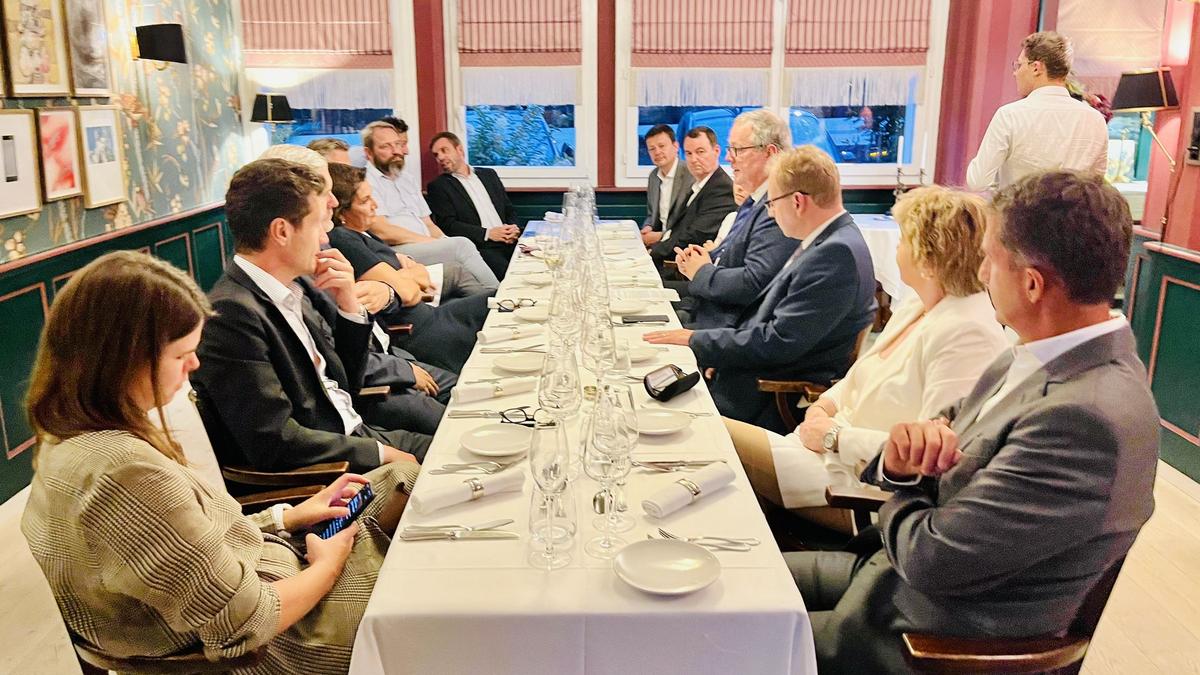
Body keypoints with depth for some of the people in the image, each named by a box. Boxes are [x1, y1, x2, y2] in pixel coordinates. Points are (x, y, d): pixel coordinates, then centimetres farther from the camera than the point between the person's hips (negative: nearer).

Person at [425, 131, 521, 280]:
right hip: (479, 247, -5)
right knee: (509, 272, -32)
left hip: (509, 242, 5)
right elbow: (447, 225, -3)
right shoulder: (438, 186, 7)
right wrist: (488, 233, -11)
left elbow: (509, 210, 23)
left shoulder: (488, 175, 22)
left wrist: (513, 229, 0)